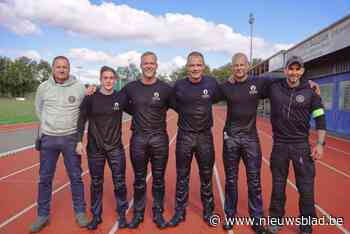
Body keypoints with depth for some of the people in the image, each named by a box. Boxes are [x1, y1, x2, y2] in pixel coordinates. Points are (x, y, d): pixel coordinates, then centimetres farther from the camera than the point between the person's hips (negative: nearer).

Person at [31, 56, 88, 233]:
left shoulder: (79, 87, -5)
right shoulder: (43, 87, 0)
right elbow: (38, 108, 16)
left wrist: (74, 125, -1)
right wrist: (49, 124, 10)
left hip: (71, 138, -1)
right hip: (48, 138, 2)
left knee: (76, 177, 7)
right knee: (45, 178, 10)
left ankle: (80, 212, 22)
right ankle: (43, 215, 26)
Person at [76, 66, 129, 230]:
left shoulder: (121, 98, -3)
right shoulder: (91, 98, -5)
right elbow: (82, 120, -2)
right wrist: (79, 141, -7)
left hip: (115, 147, 0)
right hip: (95, 147, 0)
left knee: (120, 183, 4)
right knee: (96, 183, 11)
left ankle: (122, 215, 23)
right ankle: (96, 216, 29)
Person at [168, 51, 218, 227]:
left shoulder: (212, 83, -5)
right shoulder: (179, 85, -6)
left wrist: (203, 109, 6)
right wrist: (186, 113, 3)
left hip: (205, 136, 0)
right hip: (184, 136, 0)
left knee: (206, 176, 13)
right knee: (182, 177, 9)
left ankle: (208, 211, 30)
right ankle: (179, 212, 25)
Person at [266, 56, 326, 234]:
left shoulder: (310, 92, -2)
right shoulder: (274, 88, -1)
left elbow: (320, 119, 0)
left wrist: (320, 143, -7)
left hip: (302, 146, -1)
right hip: (279, 145, 1)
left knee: (307, 189, 4)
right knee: (278, 186, 13)